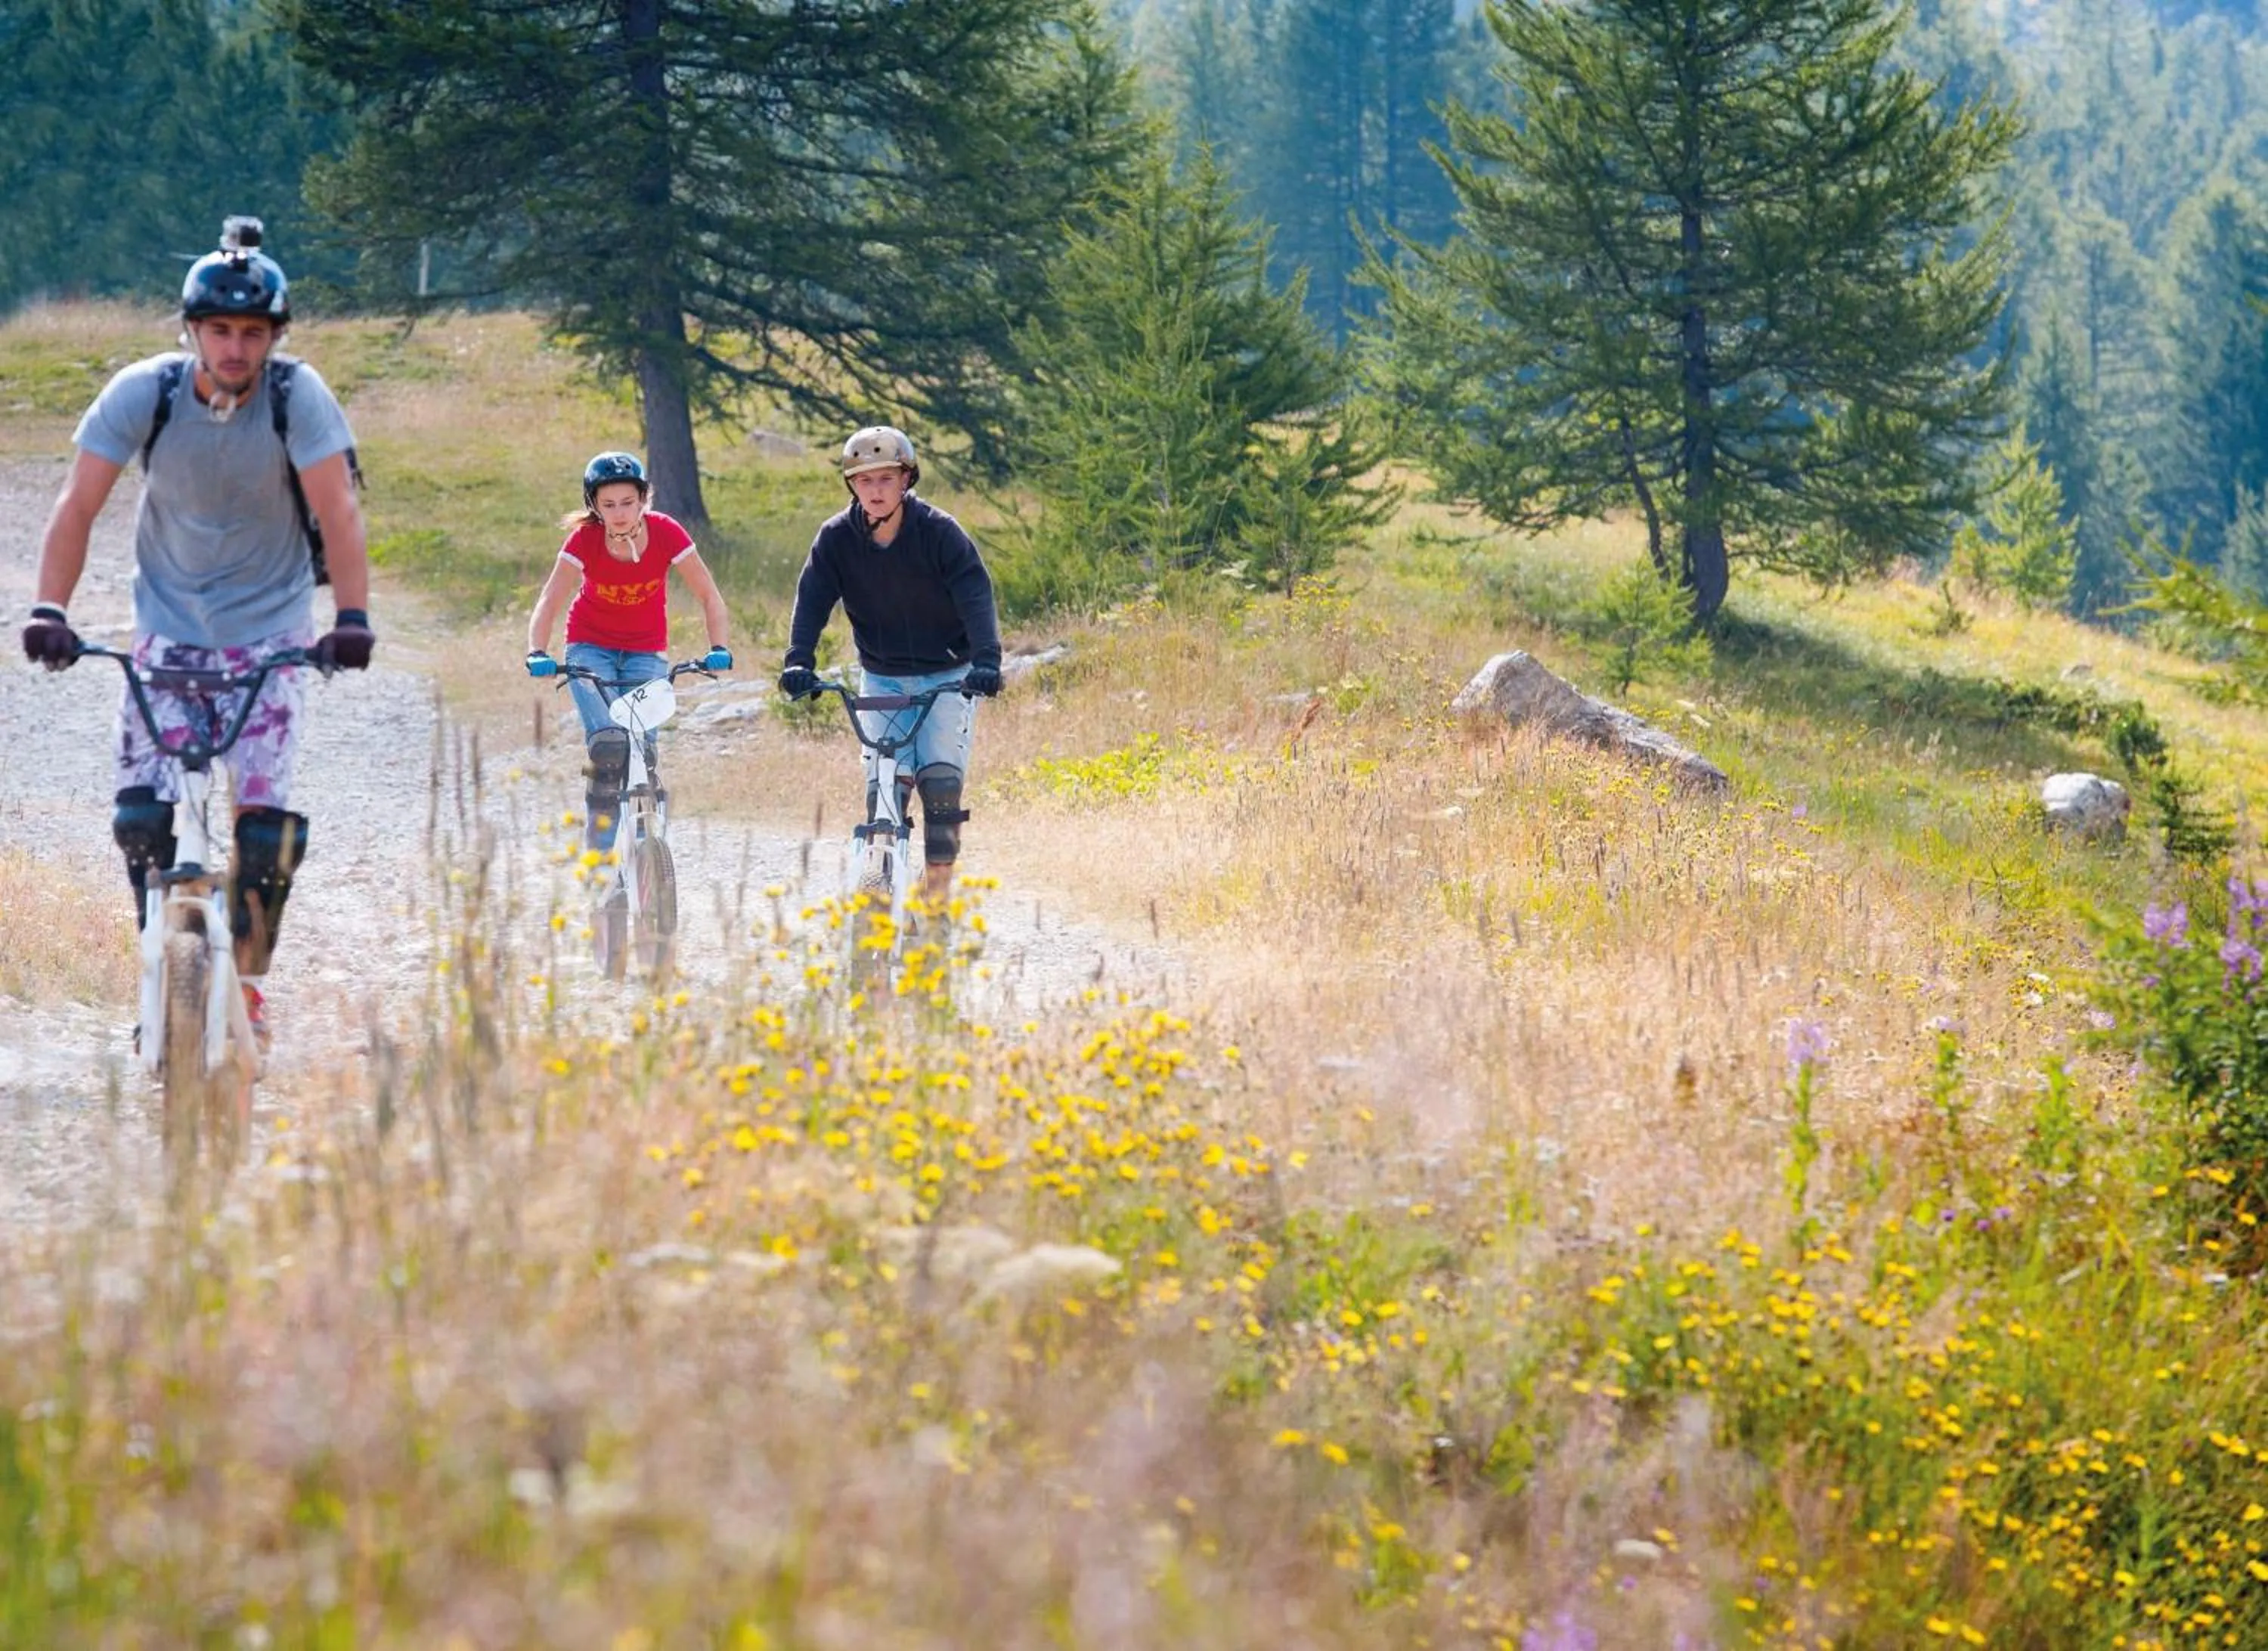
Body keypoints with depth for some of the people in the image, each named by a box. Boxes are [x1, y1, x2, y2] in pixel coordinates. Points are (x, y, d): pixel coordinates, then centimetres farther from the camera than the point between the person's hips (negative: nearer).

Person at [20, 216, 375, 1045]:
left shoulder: (298, 395, -17)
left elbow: (337, 512, -22)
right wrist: (48, 610, -26)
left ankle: (247, 979, 11)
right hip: (168, 625, 1)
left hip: (270, 631, -1)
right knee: (140, 811, -11)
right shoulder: (144, 392, -14)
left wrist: (352, 619, -34)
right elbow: (78, 507, -14)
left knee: (264, 821, -10)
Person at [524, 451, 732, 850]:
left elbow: (708, 596, -13)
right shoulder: (585, 538, -20)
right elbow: (550, 602, -23)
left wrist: (719, 648, -28)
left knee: (642, 746, -14)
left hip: (646, 652, 1)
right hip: (591, 648, -1)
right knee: (608, 743, -23)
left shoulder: (666, 532, -18)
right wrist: (538, 653, -40)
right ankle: (598, 851, -12)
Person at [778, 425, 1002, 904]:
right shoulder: (836, 538, -9)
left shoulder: (939, 532, -16)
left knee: (941, 776, -14)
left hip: (948, 675, -2)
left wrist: (986, 660, -39)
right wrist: (799, 661, -32)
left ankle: (938, 878, -2)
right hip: (882, 679, 2)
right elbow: (812, 600, -16)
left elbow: (976, 595, -24)